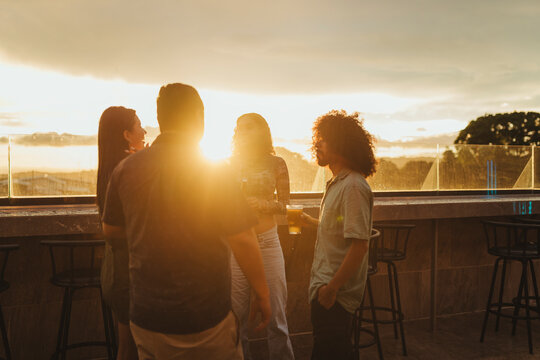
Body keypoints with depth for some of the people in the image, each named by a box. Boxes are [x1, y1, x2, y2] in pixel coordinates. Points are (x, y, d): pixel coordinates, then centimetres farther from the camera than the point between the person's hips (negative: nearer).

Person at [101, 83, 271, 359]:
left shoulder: (125, 169, -4)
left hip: (144, 319, 4)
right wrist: (262, 295, -4)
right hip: (203, 321, -4)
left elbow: (111, 232, 8)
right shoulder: (213, 171, -16)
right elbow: (243, 242, -16)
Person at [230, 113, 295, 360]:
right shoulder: (230, 164, 7)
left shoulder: (275, 163, 3)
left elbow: (285, 205, 6)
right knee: (236, 314, 8)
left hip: (267, 240, -1)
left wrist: (263, 204, -13)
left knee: (275, 315, 3)